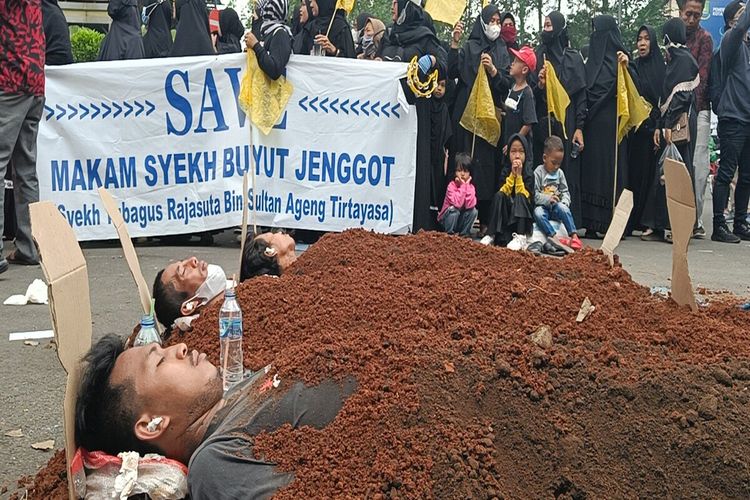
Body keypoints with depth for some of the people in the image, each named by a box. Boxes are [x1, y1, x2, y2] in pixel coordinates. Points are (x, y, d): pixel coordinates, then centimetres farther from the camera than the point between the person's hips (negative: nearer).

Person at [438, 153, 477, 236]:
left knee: (473, 210, -20)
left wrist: (467, 185, -23)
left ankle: (464, 234, -5)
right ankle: (449, 234, -15)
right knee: (453, 209, -32)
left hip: (462, 219, 4)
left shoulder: (471, 187, -8)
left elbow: (470, 205, -23)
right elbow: (457, 203, -31)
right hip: (447, 218, -4)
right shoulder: (451, 185, -19)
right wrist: (462, 185, -28)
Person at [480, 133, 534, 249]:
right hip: (505, 211, 2)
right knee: (498, 195, -23)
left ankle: (520, 237, -38)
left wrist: (519, 175, -21)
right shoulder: (506, 171, -1)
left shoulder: (529, 173, -9)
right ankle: (491, 234, -25)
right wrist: (512, 175, -19)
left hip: (523, 213, -2)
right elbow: (503, 193, -12)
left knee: (520, 197, -30)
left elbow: (524, 196, -17)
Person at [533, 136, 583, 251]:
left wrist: (565, 202, -8)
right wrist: (547, 199, -24)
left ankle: (574, 236, -35)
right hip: (542, 206, -3)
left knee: (564, 208, -30)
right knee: (538, 212, -36)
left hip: (555, 207, 3)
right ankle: (553, 237, -43)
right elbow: (534, 195, -9)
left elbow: (565, 191, 13)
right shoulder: (538, 172, -4)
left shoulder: (560, 173, 10)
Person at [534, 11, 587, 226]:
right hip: (542, 123, 2)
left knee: (567, 173, -4)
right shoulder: (538, 56, 11)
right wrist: (539, 85, -11)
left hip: (565, 123, -2)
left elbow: (581, 93, 0)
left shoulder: (573, 57, 4)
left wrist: (579, 128, -8)